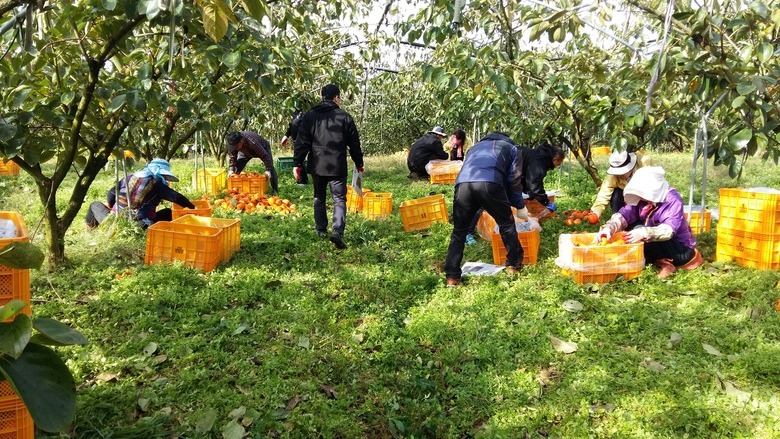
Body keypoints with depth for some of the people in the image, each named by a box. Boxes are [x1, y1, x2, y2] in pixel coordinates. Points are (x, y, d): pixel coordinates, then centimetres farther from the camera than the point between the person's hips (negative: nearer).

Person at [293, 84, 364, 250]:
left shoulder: (310, 116, 4)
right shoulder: (345, 117, -1)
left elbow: (302, 142, 0)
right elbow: (354, 144, 3)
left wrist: (297, 163, 3)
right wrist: (359, 163, 14)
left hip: (317, 166, 3)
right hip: (337, 167, -2)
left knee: (319, 198, 19)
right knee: (339, 199, -1)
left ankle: (321, 230, 25)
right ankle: (337, 231, -19)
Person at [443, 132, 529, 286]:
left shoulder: (476, 146, 44)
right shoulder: (511, 148, 32)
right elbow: (514, 180, 23)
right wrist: (520, 206, 35)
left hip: (462, 184, 3)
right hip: (489, 183, -3)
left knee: (459, 231, 14)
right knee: (506, 223, 20)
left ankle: (452, 277, 9)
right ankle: (514, 265, 29)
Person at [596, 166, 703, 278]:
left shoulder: (673, 200, -23)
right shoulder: (641, 199, -5)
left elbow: (669, 230, -36)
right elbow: (623, 215, -15)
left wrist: (643, 233, -53)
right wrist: (609, 228, -36)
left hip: (682, 250, -7)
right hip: (661, 245, 7)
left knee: (640, 234, -29)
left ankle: (664, 263, -13)